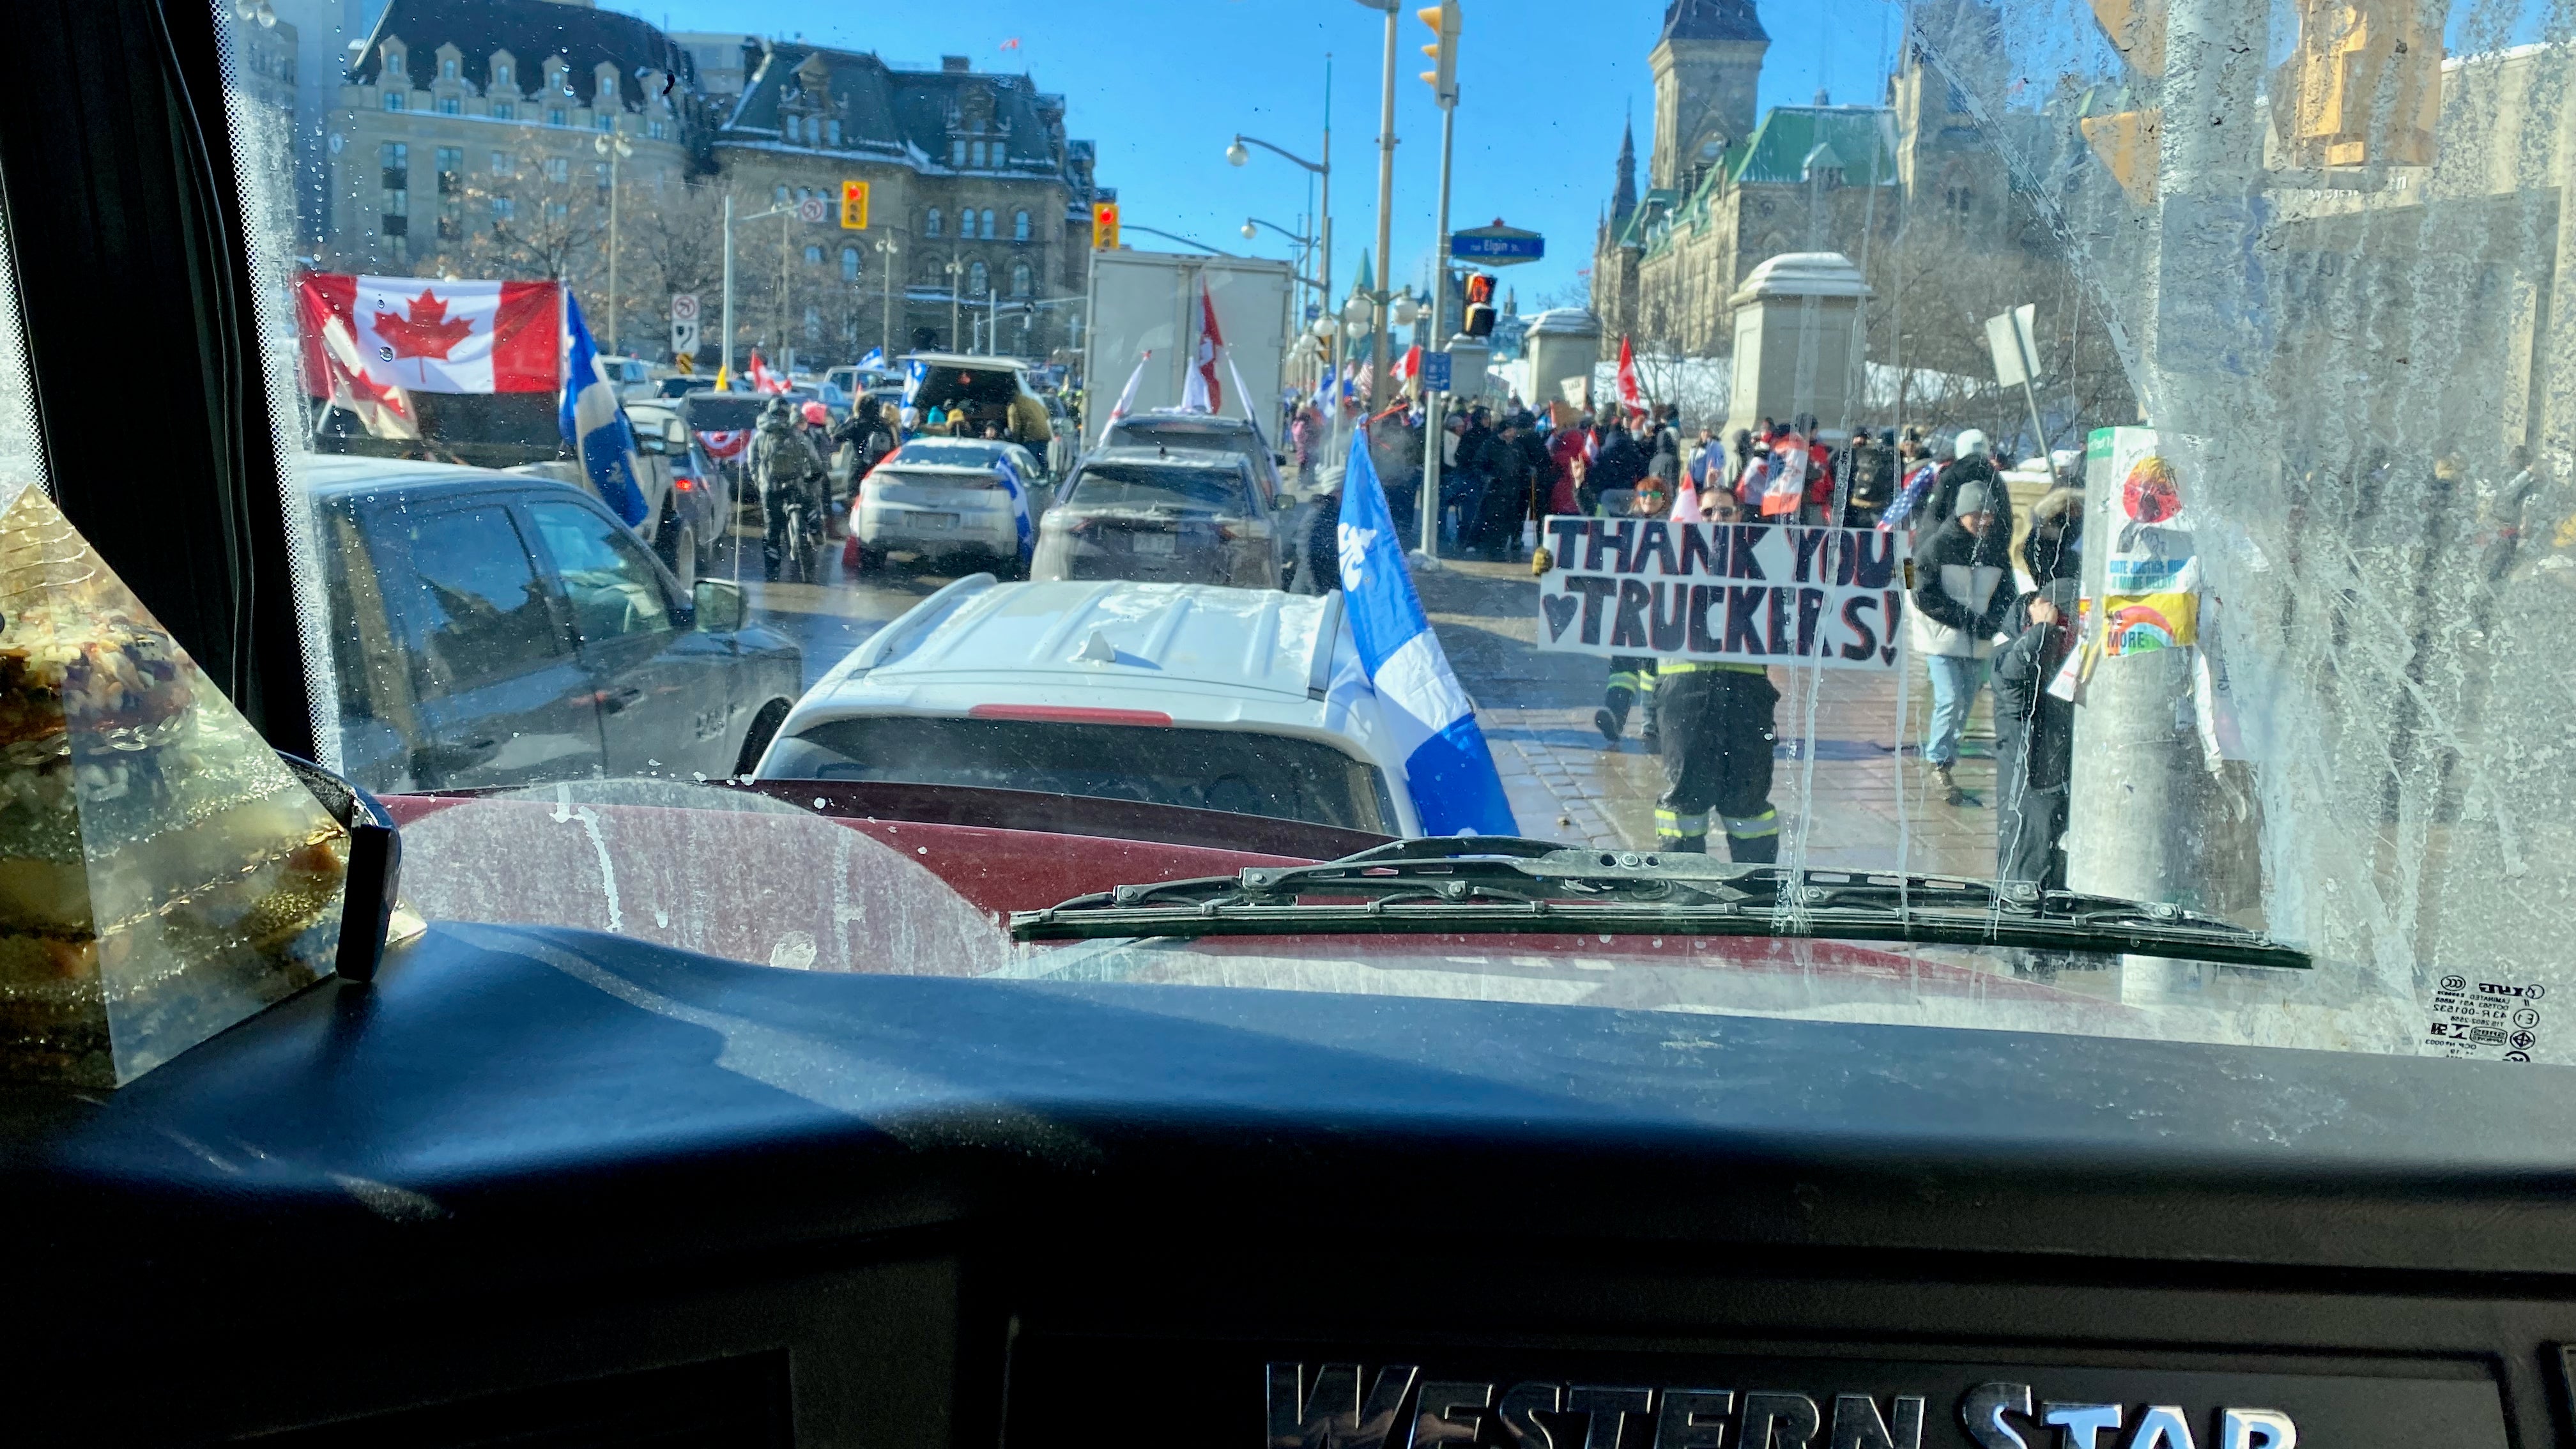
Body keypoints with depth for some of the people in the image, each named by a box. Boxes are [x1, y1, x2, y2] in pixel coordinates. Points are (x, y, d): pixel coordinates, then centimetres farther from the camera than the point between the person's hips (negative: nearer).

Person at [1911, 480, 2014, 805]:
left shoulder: (1996, 547, 6)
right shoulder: (1940, 544, -8)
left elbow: (2004, 594, 11)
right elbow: (1925, 596, -11)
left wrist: (1990, 622, -10)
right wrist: (1968, 618, -15)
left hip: (1979, 641, 5)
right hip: (1942, 636, -5)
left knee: (1966, 703, 9)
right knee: (1950, 699, -14)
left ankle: (1940, 757, 24)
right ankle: (1939, 763, -1)